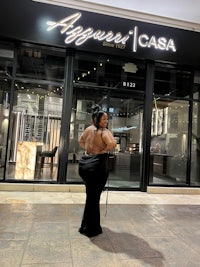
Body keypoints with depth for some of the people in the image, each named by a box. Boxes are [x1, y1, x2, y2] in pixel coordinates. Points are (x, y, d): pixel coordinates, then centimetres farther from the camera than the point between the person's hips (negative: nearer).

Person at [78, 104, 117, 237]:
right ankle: (92, 229, 21)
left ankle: (86, 226, 39)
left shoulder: (89, 129, 7)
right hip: (99, 167, -8)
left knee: (90, 195, 22)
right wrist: (103, 151, -16)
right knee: (94, 197, 5)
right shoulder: (104, 132, -16)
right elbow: (112, 144, -32)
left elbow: (81, 141, 21)